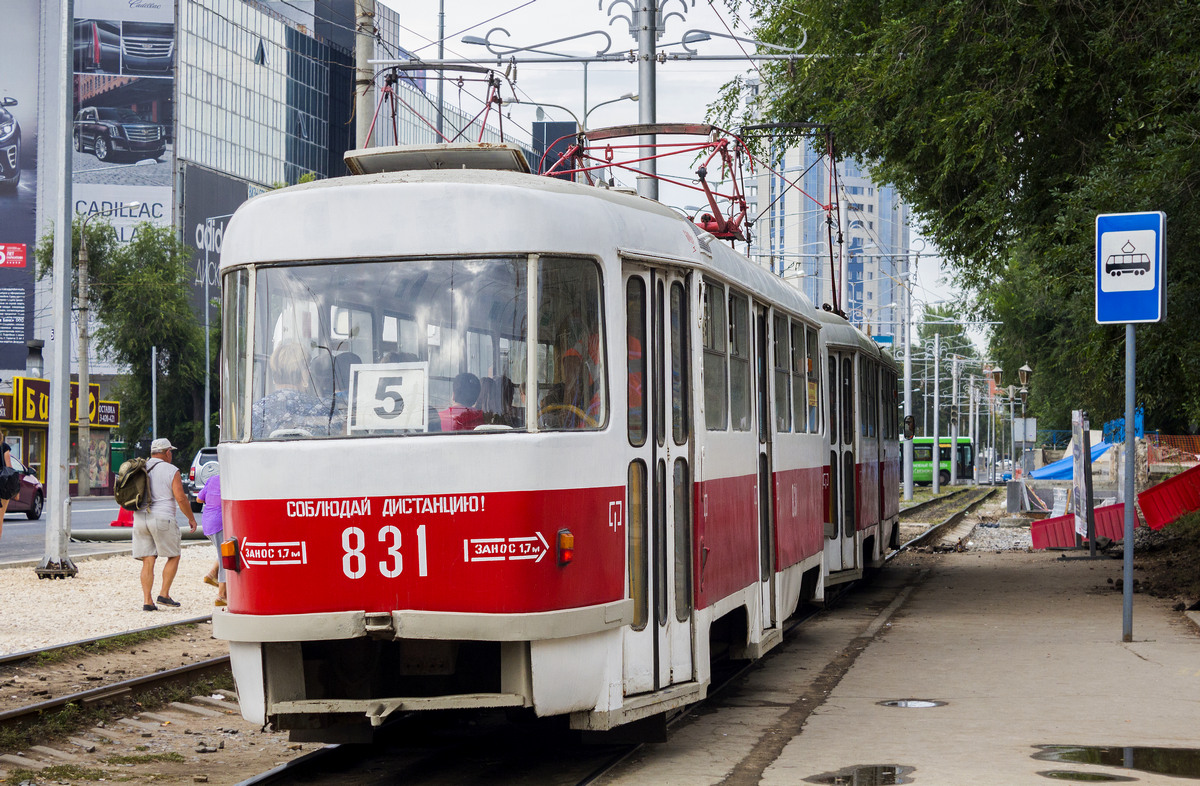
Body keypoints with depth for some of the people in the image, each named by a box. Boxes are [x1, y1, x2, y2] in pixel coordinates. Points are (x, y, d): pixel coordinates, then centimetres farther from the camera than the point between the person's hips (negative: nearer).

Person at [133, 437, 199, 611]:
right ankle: (164, 594, 4)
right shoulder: (171, 471, -5)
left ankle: (147, 601, -1)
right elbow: (180, 498, -11)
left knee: (148, 562, 5)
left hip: (140, 519, 5)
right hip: (162, 519, -5)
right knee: (174, 557, 11)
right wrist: (191, 518, 0)